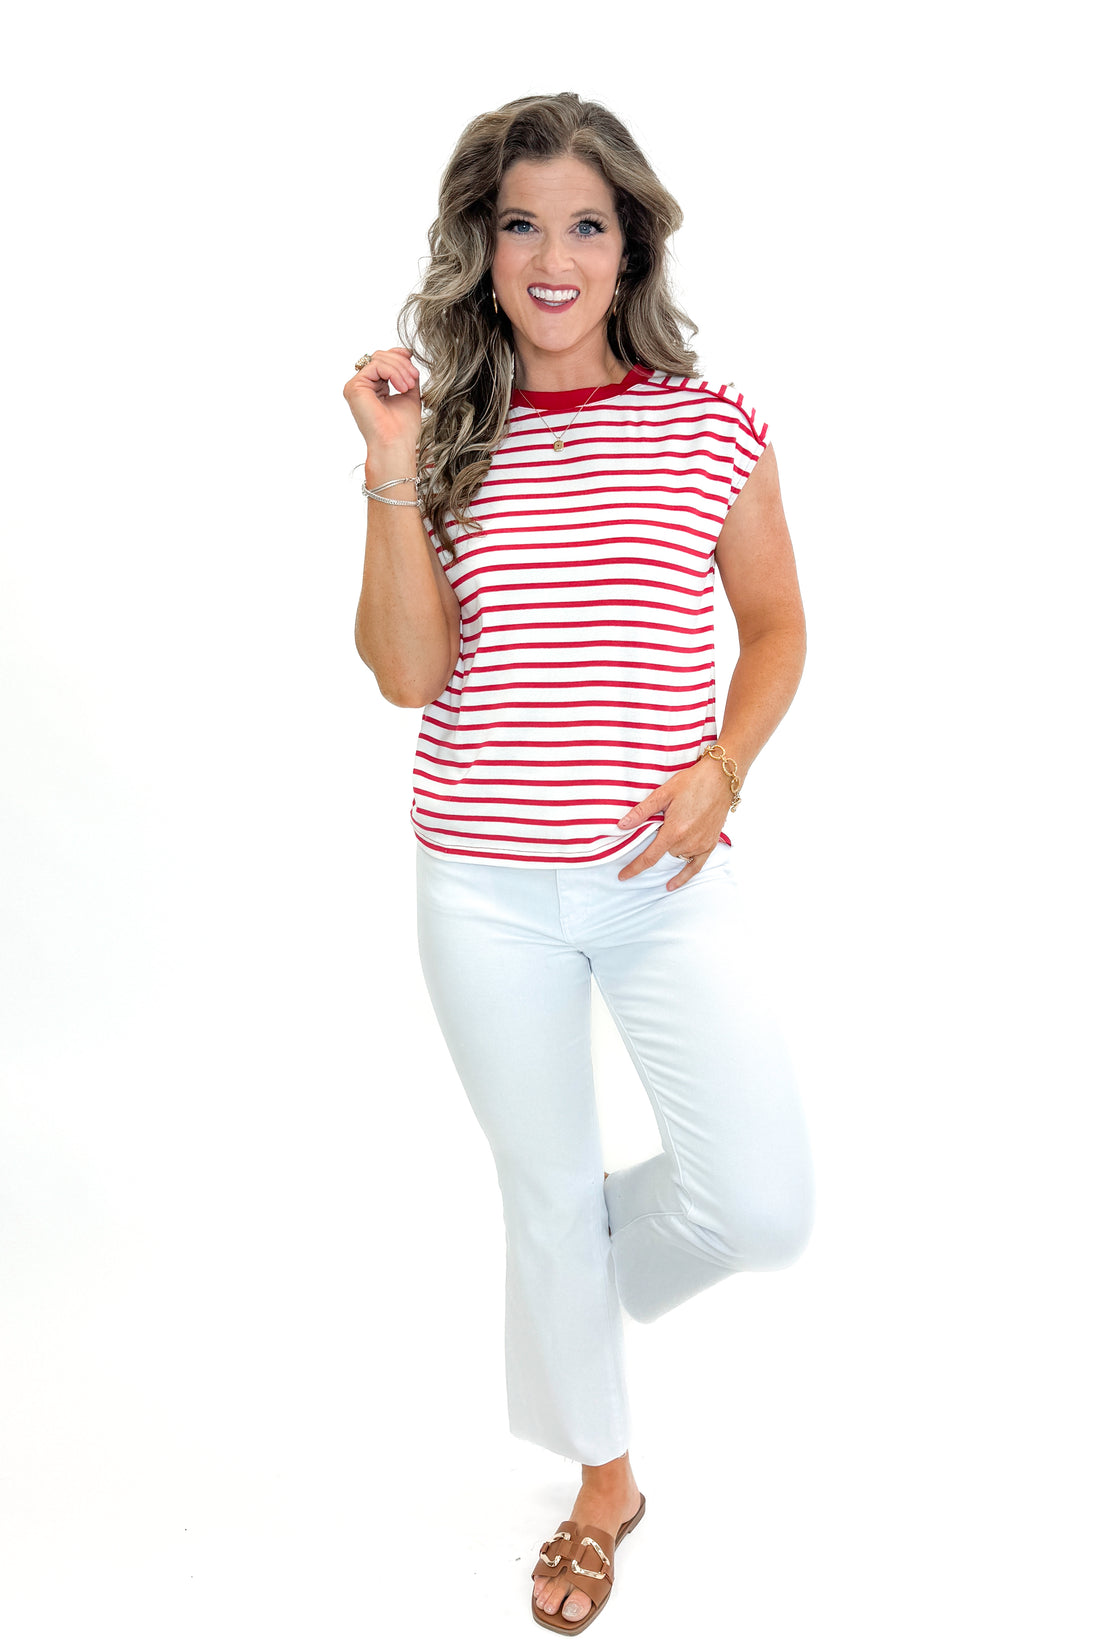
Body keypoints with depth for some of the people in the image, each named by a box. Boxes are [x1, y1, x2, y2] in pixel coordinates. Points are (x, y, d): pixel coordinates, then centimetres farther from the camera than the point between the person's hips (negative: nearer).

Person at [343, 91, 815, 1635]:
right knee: (545, 1190, 15)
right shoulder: (444, 435, 1)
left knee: (766, 1208, -5)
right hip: (484, 886, 1)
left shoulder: (711, 424, 0)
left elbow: (776, 627, 7)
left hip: (664, 876, 0)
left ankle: (605, 1260, 32)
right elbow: (407, 672, -9)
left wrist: (720, 771, -9)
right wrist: (393, 470, -15)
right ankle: (604, 1478, 41)